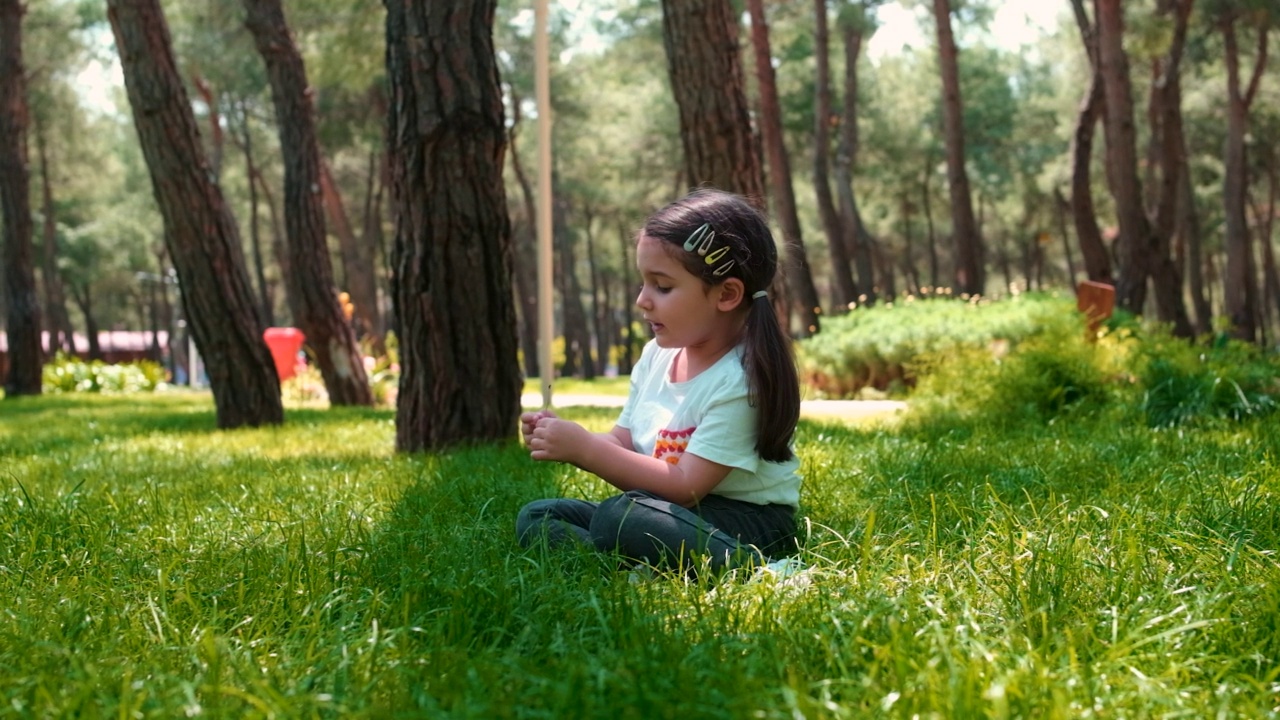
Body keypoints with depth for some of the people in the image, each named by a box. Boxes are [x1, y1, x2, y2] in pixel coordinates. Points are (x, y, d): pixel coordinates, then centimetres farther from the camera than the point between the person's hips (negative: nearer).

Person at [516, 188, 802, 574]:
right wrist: (570, 438, -12)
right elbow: (622, 446, 10)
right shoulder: (657, 356, 4)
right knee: (536, 518, -1)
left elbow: (686, 486, -23)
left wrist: (585, 448, -22)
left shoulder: (739, 380, -20)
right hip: (676, 511, 9)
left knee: (618, 518, -33)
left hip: (747, 525, -9)